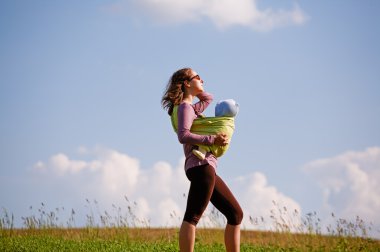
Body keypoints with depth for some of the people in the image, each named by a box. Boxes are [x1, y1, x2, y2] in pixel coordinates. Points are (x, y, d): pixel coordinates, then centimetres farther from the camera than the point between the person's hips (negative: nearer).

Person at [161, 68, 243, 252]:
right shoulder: (185, 107, -3)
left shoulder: (191, 107, 25)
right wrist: (212, 139, -22)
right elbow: (183, 136, -19)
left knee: (236, 214, 9)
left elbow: (208, 98, 45)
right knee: (193, 216, -18)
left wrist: (195, 89, 28)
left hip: (206, 168, 10)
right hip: (201, 165, -10)